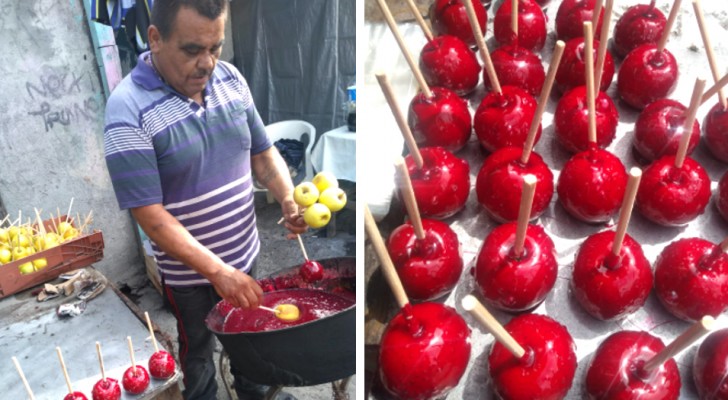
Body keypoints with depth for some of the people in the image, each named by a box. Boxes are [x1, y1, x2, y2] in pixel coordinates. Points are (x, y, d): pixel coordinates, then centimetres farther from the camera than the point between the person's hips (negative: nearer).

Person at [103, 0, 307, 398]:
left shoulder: (231, 78, -6)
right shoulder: (128, 109, -23)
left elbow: (262, 150, 3)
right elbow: (150, 215, -24)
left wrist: (288, 197, -16)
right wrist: (217, 271, -31)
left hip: (245, 252, 5)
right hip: (189, 271, -5)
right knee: (198, 347, 21)